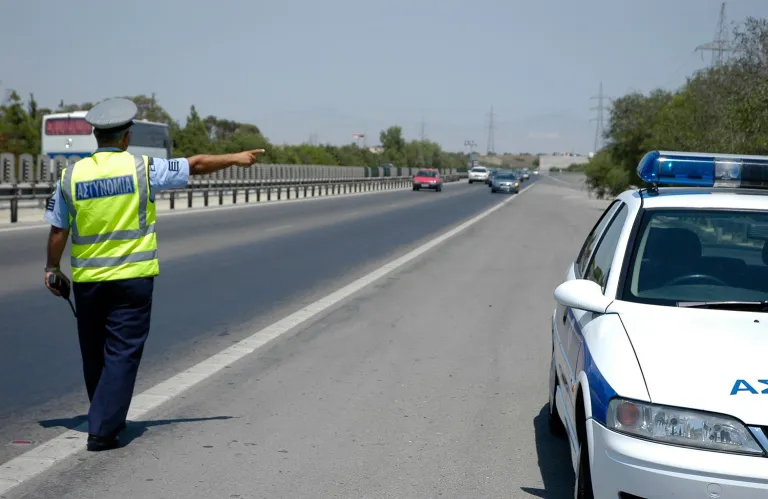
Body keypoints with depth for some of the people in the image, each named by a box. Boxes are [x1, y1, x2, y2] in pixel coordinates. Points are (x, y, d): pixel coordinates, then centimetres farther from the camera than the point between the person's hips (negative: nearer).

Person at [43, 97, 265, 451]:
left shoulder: (71, 175, 0)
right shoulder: (142, 169, -7)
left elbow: (58, 230, 4)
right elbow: (196, 165, 3)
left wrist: (52, 268, 17)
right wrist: (235, 158, 16)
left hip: (87, 279, 3)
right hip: (132, 277, -3)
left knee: (94, 353, 16)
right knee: (122, 353, 1)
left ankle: (106, 420, 32)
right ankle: (102, 431, -3)